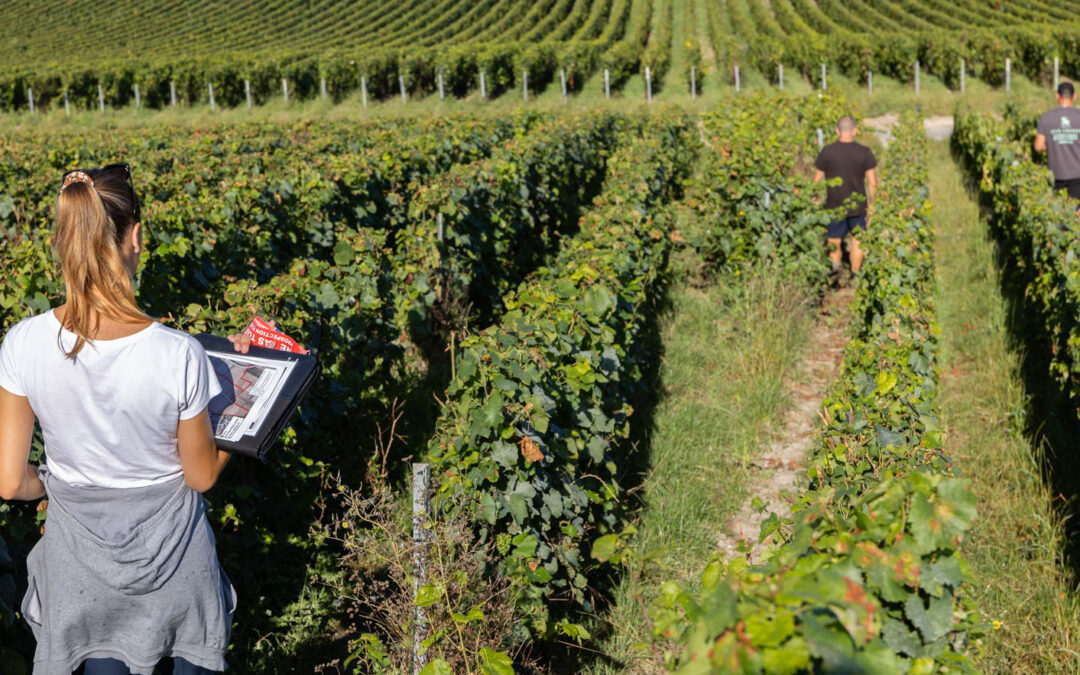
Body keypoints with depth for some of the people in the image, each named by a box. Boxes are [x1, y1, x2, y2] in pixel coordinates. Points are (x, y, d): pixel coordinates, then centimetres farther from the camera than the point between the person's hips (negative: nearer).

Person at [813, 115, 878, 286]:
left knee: (834, 241, 11)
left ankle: (835, 265, -15)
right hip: (858, 205, 1)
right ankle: (855, 275, 22)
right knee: (856, 240, 16)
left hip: (834, 206, -1)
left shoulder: (827, 152, -8)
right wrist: (871, 204, 7)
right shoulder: (865, 152, -6)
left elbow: (817, 180, -3)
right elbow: (872, 182, -6)